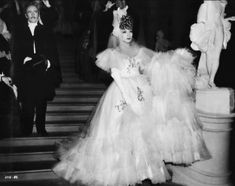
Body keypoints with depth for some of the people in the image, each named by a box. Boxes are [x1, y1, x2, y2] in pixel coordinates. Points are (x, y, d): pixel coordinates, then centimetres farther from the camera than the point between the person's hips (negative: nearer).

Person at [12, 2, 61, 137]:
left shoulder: (46, 32, 12)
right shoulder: (19, 32, 9)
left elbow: (54, 53, 6)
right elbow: (16, 54, 3)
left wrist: (49, 62, -12)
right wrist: (24, 60, -15)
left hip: (43, 74, 1)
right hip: (26, 75, -1)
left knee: (42, 104, 8)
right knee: (27, 105, -4)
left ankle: (41, 129, 22)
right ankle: (27, 132, 7)